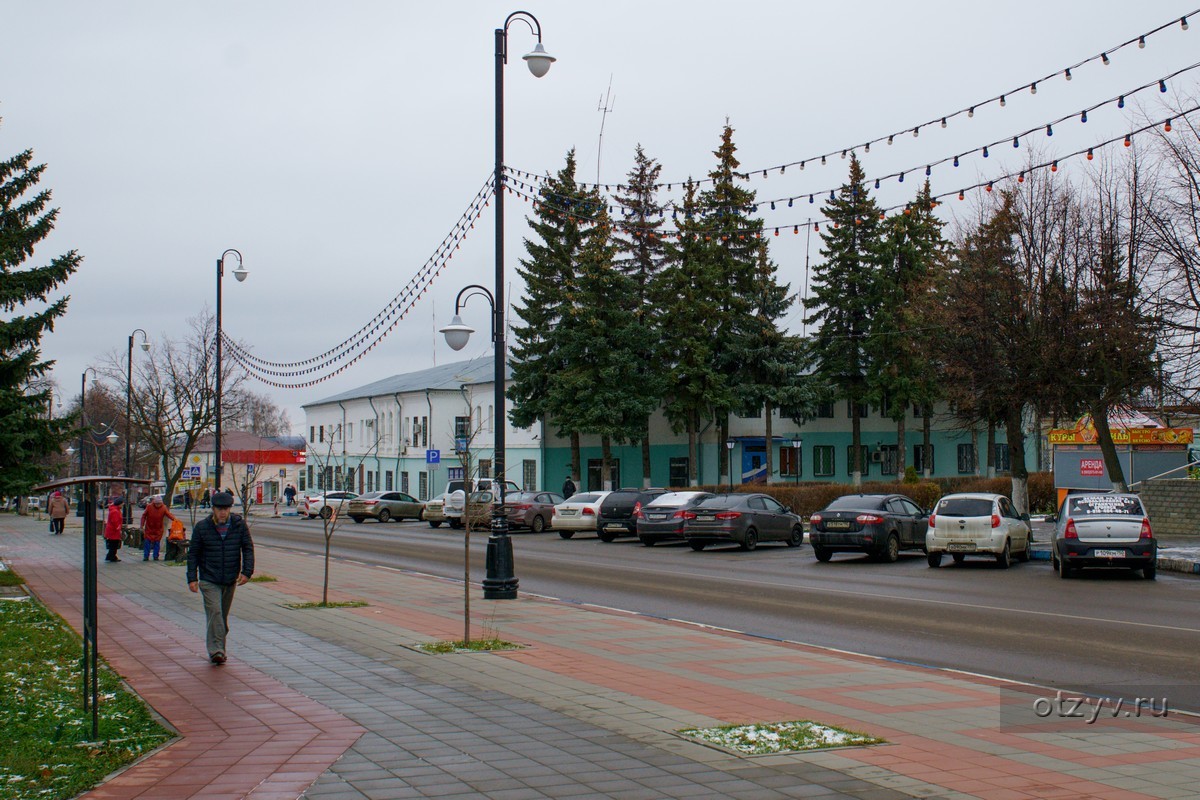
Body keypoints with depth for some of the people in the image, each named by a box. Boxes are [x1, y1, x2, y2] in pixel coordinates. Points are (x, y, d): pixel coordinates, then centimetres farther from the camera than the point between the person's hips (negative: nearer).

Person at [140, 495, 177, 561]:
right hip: (149, 528, 0)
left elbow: (169, 514, -19)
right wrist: (142, 526, -3)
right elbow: (144, 516, -1)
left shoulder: (164, 508, -8)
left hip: (158, 529, 0)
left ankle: (156, 556, 12)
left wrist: (174, 518, -41)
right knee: (147, 543, 0)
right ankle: (146, 556, 7)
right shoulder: (149, 507, -7)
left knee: (157, 543, 4)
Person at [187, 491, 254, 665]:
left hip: (231, 580, 3)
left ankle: (218, 649, 24)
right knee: (214, 613, -15)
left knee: (223, 616, 12)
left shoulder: (239, 525, -2)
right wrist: (192, 578, -4)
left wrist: (247, 571, -9)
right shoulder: (202, 527, -5)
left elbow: (248, 548, 2)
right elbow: (193, 553, 1)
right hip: (209, 580, -3)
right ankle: (216, 650, -18)